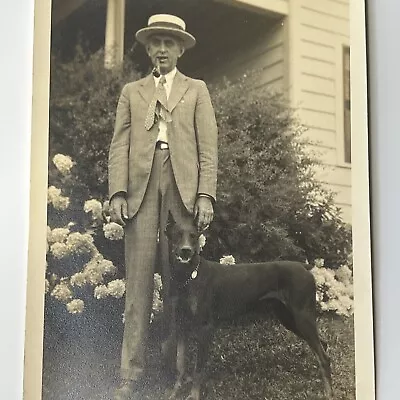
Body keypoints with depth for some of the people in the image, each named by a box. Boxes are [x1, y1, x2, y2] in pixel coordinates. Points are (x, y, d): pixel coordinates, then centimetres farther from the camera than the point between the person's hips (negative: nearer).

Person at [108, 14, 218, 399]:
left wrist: (206, 194, -5)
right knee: (138, 278, -4)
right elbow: (119, 145, 10)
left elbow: (208, 146, 8)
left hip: (183, 187, 0)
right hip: (141, 187, 1)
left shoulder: (196, 90, 18)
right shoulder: (131, 92, 21)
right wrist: (117, 192, -4)